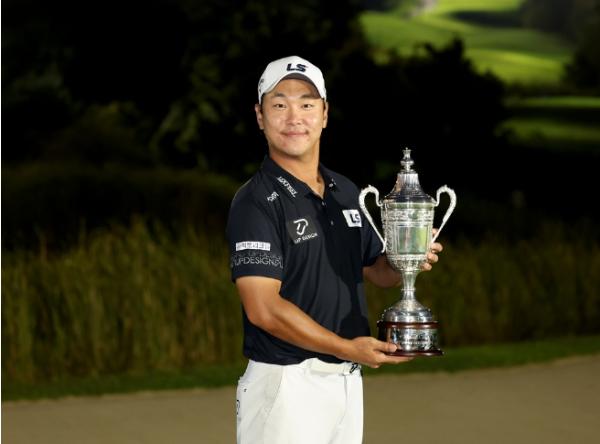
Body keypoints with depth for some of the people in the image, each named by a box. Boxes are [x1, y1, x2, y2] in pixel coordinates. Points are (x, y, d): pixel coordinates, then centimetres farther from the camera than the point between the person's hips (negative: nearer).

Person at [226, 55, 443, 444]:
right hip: (286, 382, -7)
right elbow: (264, 308, -20)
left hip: (347, 381, 7)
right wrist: (347, 348, -23)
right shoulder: (256, 202, -12)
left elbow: (378, 270, 21)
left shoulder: (347, 193, 11)